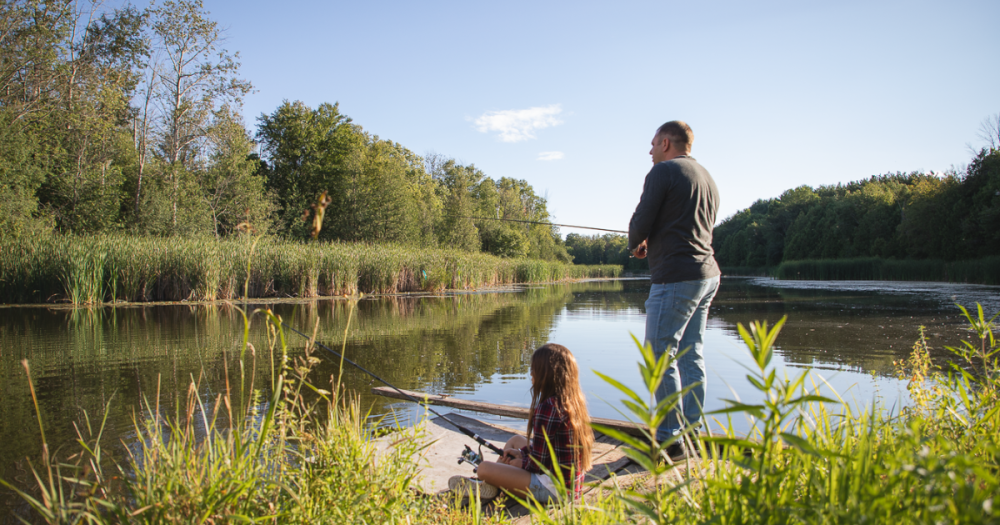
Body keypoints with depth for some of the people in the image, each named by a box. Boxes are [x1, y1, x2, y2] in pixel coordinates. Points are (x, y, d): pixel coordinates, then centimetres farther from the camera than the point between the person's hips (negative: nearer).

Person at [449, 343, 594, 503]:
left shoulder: (548, 408, -25)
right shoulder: (574, 402, 3)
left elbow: (538, 463, -20)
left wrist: (520, 463, -1)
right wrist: (521, 453, 11)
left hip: (553, 490, -10)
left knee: (484, 468, -11)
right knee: (516, 440, 26)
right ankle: (486, 484, 26)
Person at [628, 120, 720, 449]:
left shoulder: (663, 171, -7)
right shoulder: (707, 178, 20)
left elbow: (641, 223, -10)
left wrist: (635, 246, 11)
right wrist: (652, 244, 18)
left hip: (676, 277, -9)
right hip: (707, 274, 9)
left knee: (659, 356, -4)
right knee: (691, 355, 12)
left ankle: (670, 439, 0)